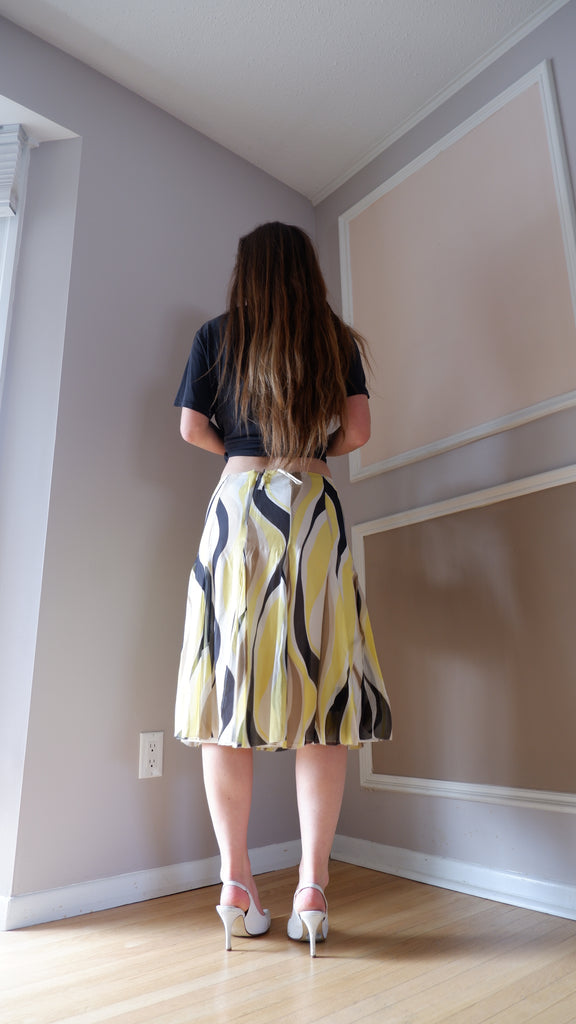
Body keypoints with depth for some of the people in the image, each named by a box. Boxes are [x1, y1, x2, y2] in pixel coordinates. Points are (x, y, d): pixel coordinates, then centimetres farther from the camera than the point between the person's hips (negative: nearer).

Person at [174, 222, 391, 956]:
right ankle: (312, 892, 6)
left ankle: (237, 886, 10)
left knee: (229, 688, 3)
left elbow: (191, 427, 6)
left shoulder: (216, 336, 10)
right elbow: (357, 432, 4)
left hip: (238, 504, 1)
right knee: (322, 692, 1)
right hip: (313, 510, 0)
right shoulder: (337, 342, 10)